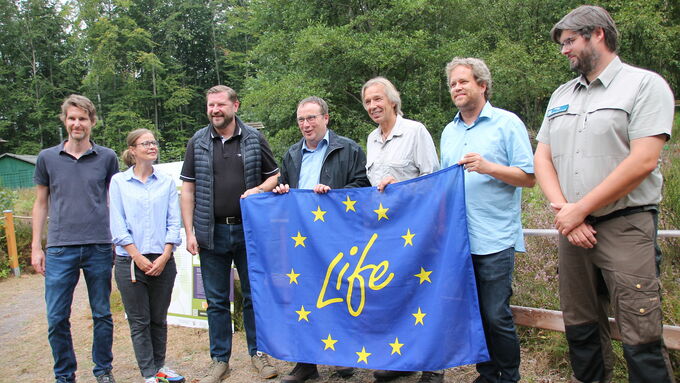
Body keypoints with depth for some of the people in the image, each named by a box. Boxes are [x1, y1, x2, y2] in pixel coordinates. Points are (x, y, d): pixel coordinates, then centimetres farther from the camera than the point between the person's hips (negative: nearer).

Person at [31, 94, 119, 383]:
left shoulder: (107, 157, 4)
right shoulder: (47, 158, 6)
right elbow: (41, 203, 11)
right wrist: (36, 247, 6)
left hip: (99, 248, 0)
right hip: (59, 249, 1)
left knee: (102, 315, 9)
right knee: (56, 319, 4)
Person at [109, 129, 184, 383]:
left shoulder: (167, 182, 5)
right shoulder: (118, 182, 1)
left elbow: (174, 223, 3)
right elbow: (117, 225, -4)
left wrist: (164, 257, -7)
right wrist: (139, 258, -10)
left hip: (162, 261, 2)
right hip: (130, 261, -2)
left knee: (159, 319, 13)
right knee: (139, 322, 6)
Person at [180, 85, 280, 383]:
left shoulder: (254, 139, 3)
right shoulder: (197, 143, 5)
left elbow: (274, 176, 10)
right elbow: (188, 189, 4)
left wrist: (259, 190, -13)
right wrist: (189, 232, -2)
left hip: (249, 230, -1)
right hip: (211, 233, 1)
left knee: (254, 296, 9)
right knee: (217, 300, 9)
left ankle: (257, 353, 25)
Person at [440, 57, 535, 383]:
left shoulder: (507, 123, -1)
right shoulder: (449, 132, 16)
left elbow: (529, 177, -6)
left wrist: (489, 167, -18)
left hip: (494, 240, -5)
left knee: (496, 316, -3)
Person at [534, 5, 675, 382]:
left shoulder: (645, 84, -3)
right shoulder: (561, 95, 15)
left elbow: (642, 161, -14)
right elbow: (542, 158, 10)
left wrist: (580, 209, -13)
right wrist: (564, 210, -6)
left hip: (625, 226, -5)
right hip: (572, 227, 6)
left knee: (641, 338, -5)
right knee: (580, 327, 13)